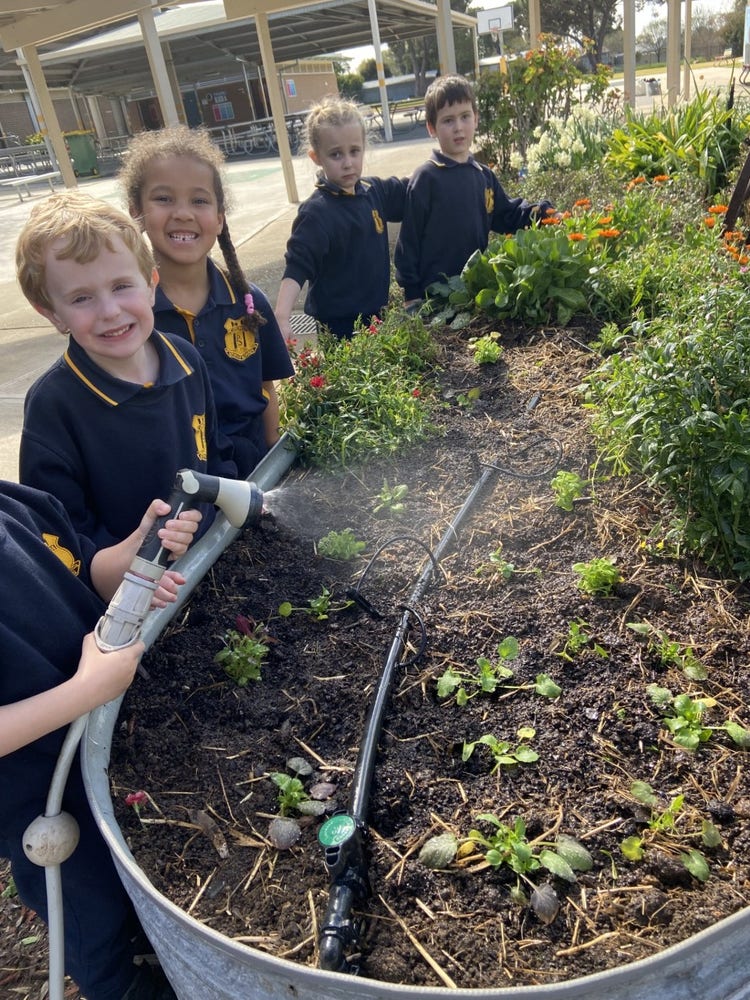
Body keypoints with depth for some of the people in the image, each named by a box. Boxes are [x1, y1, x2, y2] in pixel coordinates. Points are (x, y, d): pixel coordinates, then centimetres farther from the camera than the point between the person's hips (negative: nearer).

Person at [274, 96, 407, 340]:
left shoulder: (375, 191, 3)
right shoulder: (316, 213, -18)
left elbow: (412, 191, 23)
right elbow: (296, 268, -24)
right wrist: (282, 317, -36)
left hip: (375, 314, 7)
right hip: (339, 326, -7)